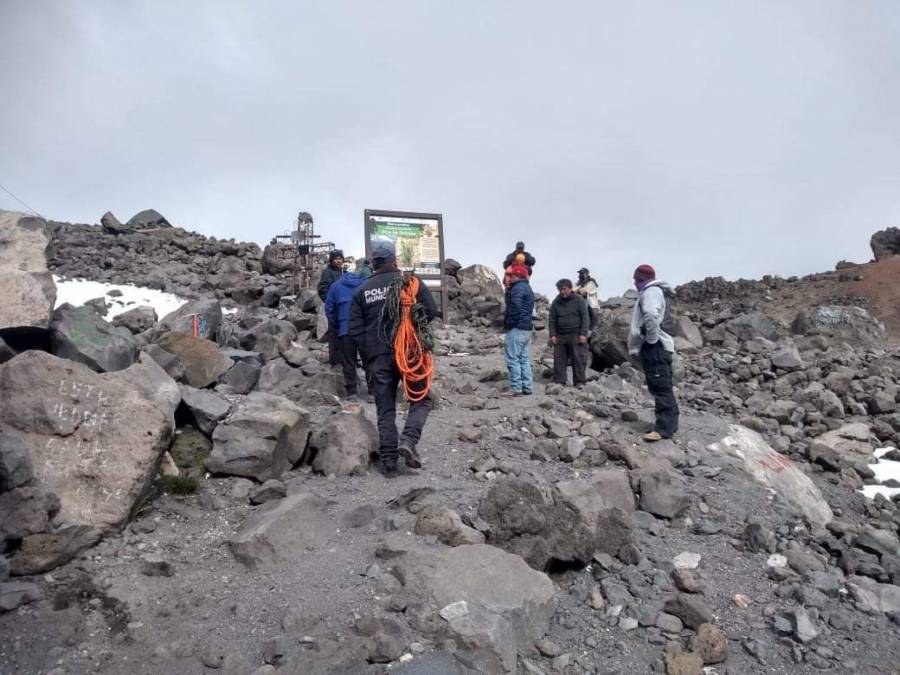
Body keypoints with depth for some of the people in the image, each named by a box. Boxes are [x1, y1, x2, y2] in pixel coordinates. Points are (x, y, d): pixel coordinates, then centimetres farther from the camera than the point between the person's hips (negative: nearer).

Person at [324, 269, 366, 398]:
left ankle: (351, 390, 3)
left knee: (348, 361, 6)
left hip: (346, 329, -1)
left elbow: (329, 308, 8)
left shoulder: (336, 286, 11)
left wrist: (334, 327, 16)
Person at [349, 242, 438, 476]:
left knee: (385, 409, 9)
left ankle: (388, 462, 9)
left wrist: (367, 358, 10)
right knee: (421, 399, 10)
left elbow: (355, 329, 5)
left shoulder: (361, 290, 8)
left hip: (377, 357, 3)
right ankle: (408, 440, -12)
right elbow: (431, 311, -4)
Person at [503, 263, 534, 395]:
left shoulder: (518, 288, -14)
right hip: (527, 328, 10)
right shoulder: (527, 288, 20)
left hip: (517, 329, -10)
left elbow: (515, 307, -25)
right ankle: (527, 387, 14)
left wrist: (509, 323, -15)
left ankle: (516, 389, -8)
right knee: (525, 359, 12)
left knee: (513, 359, -7)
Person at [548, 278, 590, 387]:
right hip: (560, 336, 3)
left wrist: (583, 334, -10)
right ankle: (559, 381, 9)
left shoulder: (579, 300, 1)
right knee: (559, 360, 2)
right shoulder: (556, 302, 9)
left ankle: (579, 381, 5)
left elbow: (585, 317, -3)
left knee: (578, 359, -2)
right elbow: (552, 320, 10)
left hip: (576, 335, -3)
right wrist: (552, 335, 0)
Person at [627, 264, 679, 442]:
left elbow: (651, 314, -31)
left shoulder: (651, 291, -10)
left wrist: (652, 338, -21)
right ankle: (669, 423, 19)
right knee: (660, 386, 13)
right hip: (652, 347, 11)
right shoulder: (651, 292, 23)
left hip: (654, 347, -11)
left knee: (660, 386, -11)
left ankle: (664, 427, -12)